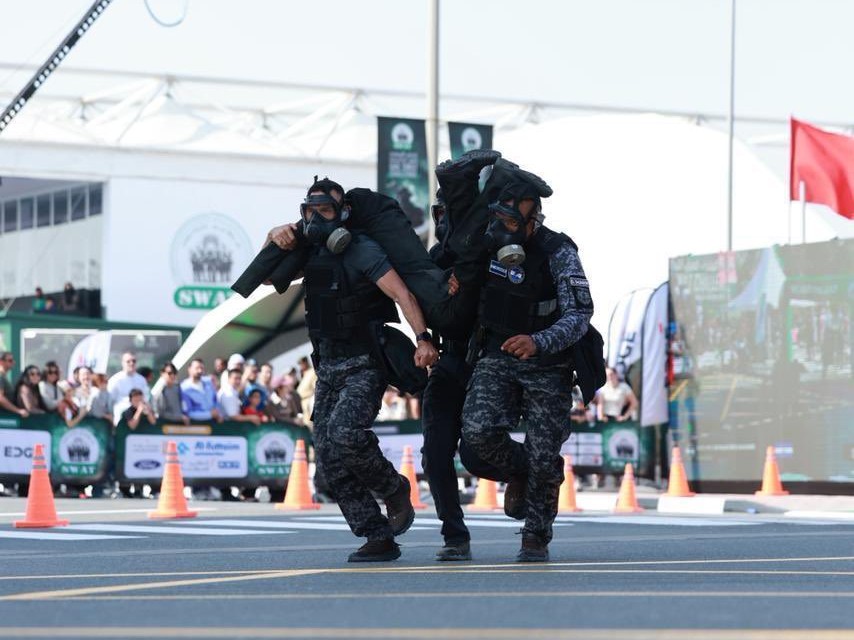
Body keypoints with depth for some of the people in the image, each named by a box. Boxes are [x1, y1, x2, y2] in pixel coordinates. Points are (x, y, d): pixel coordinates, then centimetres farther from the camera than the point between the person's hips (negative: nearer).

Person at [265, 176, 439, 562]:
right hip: (328, 367, 8)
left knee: (344, 433, -28)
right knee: (329, 458, -2)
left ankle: (394, 490, -1)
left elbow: (401, 293, -22)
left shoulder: (360, 250, -11)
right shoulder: (311, 251, 12)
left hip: (364, 366, -8)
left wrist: (422, 338, -36)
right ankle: (378, 538, 2)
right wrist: (279, 235, 6)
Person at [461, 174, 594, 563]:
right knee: (478, 430, -21)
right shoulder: (488, 240, -4)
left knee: (542, 458, -3)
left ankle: (536, 539, 18)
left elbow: (578, 317, -22)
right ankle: (518, 471, 11)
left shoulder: (557, 253, -18)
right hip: (496, 358, 3)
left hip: (547, 365, -3)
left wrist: (537, 342, -38)